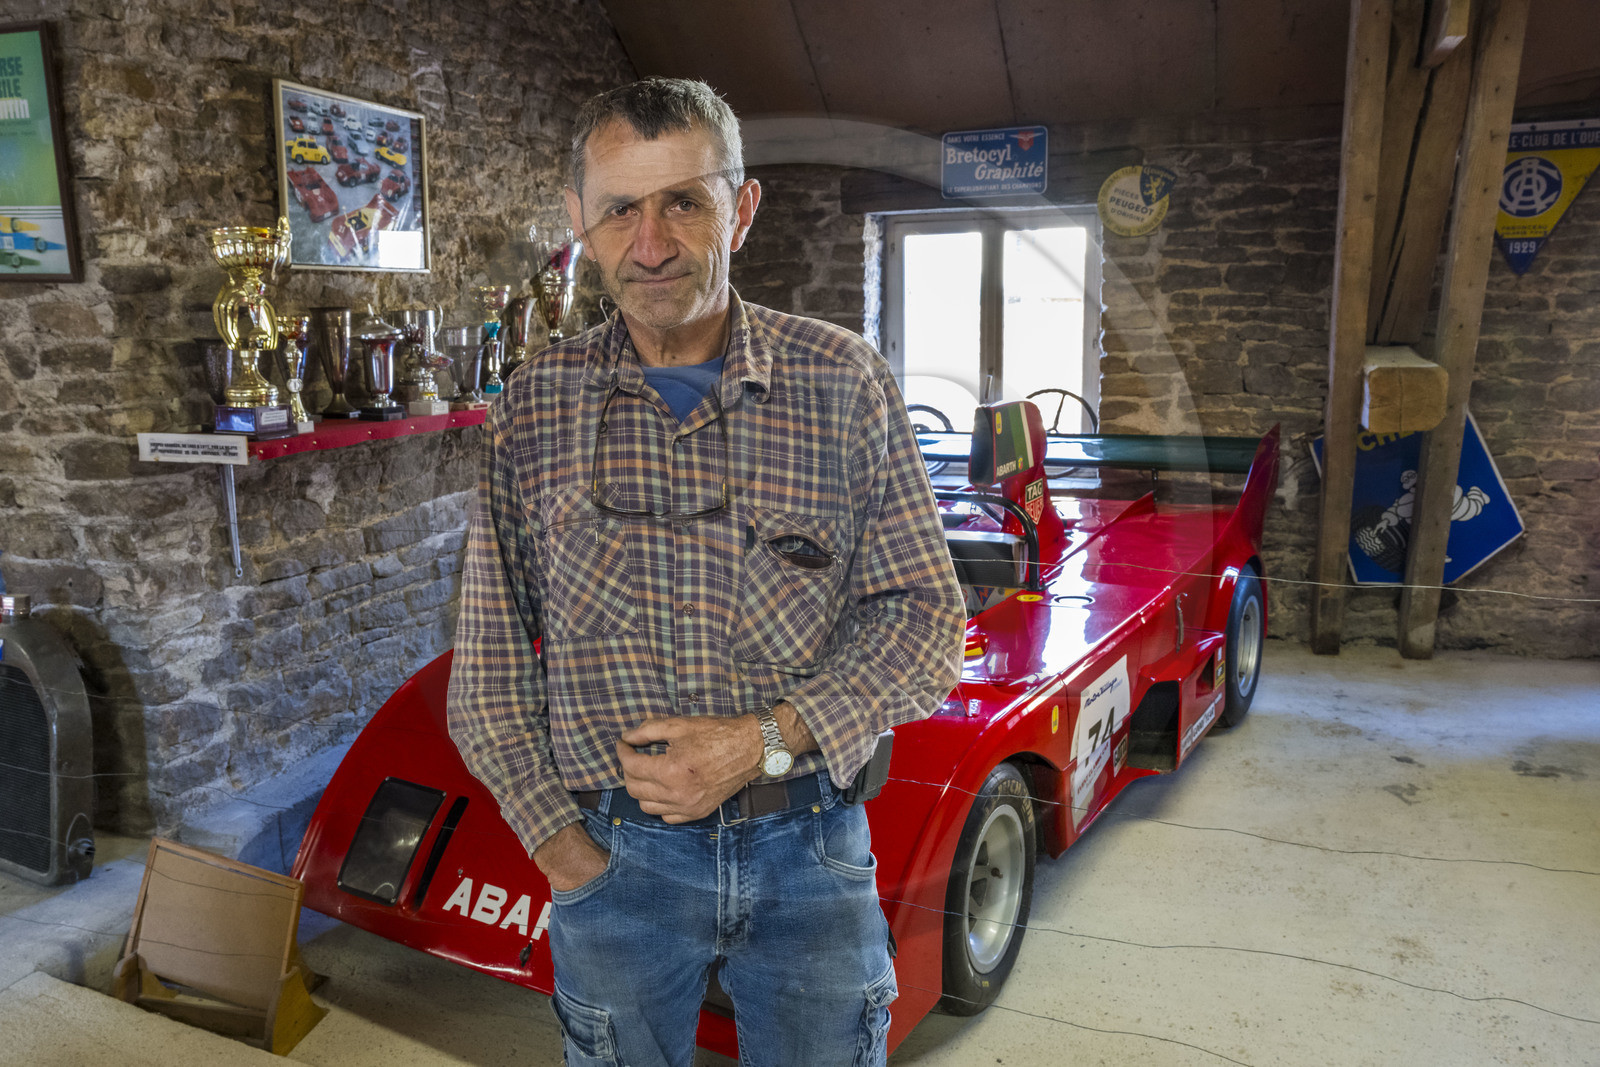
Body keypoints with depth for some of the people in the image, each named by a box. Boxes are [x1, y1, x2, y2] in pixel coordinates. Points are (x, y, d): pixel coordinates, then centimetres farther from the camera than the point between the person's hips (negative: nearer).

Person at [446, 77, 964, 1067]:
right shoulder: (534, 408, 0)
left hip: (811, 845, 0)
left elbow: (925, 609, -4)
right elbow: (490, 664, 4)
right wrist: (557, 840, -3)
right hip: (615, 858, 1)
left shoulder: (848, 381, -4)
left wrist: (767, 741, -16)